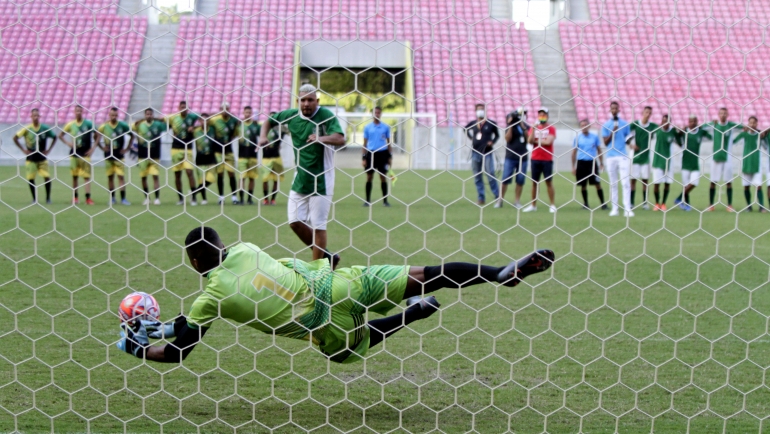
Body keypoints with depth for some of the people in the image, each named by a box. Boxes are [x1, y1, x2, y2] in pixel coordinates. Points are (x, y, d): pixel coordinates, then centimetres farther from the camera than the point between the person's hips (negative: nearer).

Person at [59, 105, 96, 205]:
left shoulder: (88, 124, -2)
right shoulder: (70, 124, 4)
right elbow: (60, 135, 15)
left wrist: (93, 148, -3)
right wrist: (68, 143, -1)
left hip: (85, 153, -2)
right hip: (74, 153, 2)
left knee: (86, 176, -7)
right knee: (74, 176, 7)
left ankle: (88, 198, -11)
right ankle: (75, 197, 15)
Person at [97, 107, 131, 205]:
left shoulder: (123, 125, -4)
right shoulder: (104, 126, -3)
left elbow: (131, 136, 8)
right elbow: (97, 138, 8)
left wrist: (126, 148, 3)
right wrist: (102, 147, -3)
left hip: (119, 154, -1)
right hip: (108, 155, 1)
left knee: (120, 176, -7)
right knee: (110, 176, 6)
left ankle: (123, 198, -8)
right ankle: (112, 198, 14)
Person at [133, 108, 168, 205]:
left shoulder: (157, 124, 0)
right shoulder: (140, 124, 1)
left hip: (155, 156, -1)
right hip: (142, 156, 1)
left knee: (155, 176, -6)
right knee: (143, 177, 5)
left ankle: (157, 198, -3)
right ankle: (146, 198, 17)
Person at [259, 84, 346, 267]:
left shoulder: (326, 115, -12)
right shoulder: (291, 115, 3)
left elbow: (340, 139, -26)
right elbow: (270, 120, 19)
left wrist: (321, 139, -43)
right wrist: (263, 136, -1)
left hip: (321, 181, -6)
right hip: (300, 180, 6)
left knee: (317, 226, -3)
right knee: (295, 222, 7)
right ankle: (325, 255, 23)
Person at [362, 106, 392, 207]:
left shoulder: (386, 127, 5)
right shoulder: (367, 128, 5)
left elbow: (388, 142, 11)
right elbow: (365, 143, 7)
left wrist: (390, 156, 5)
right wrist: (363, 157, 2)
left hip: (382, 153, 0)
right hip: (370, 153, 0)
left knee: (383, 177, 1)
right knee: (369, 177, 1)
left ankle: (385, 200, 7)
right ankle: (367, 200, 8)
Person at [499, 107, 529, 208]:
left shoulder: (526, 127, 7)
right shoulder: (510, 126, -1)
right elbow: (508, 139, -12)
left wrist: (523, 127, -12)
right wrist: (510, 125, -17)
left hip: (523, 157, 3)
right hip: (510, 157, -3)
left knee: (520, 181, 4)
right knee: (505, 179, -3)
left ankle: (517, 201, 13)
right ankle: (500, 199, 7)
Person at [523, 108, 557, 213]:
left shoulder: (551, 129, -1)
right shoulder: (534, 128, 9)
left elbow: (548, 142, -14)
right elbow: (530, 141, -5)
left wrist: (536, 141, -4)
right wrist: (534, 128, -13)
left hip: (547, 160, -4)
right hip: (535, 159, 4)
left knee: (549, 182, -2)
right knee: (535, 182, 6)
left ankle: (553, 205, 1)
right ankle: (533, 205, 10)